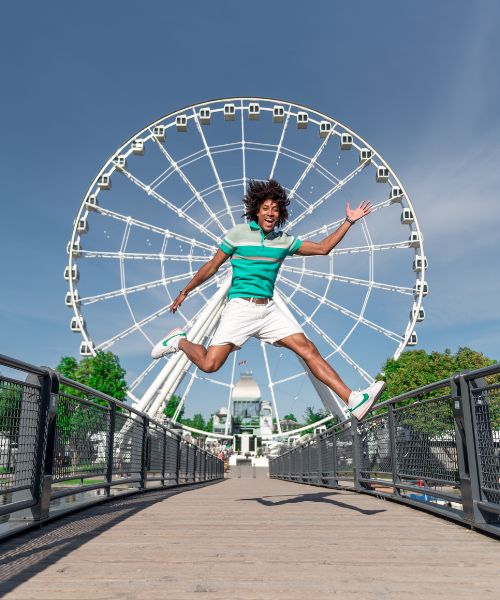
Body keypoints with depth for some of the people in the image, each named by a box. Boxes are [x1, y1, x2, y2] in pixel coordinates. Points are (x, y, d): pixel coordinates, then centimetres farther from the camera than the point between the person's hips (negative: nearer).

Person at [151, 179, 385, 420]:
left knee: (308, 349, -8)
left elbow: (323, 248, 17)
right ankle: (180, 341, 16)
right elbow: (212, 266, 7)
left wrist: (349, 221, 14)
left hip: (269, 310, 4)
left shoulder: (284, 240, 12)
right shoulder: (238, 233, 0)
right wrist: (184, 292, 12)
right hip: (240, 308, -4)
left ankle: (353, 401, -8)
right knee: (209, 364, -16)